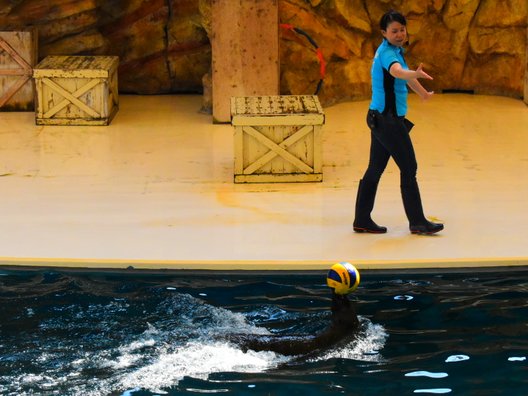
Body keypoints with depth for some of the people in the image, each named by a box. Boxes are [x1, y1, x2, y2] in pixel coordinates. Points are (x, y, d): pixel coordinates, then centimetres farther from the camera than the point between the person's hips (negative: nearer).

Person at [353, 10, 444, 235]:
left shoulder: (394, 50, 13)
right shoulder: (388, 52, -18)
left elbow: (403, 74, 33)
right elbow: (396, 71, -42)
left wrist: (423, 93, 48)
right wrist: (415, 74, -64)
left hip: (381, 119, 10)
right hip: (388, 120, -10)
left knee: (375, 169, 11)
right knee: (408, 168, -6)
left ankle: (362, 220, 14)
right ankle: (417, 222, -3)